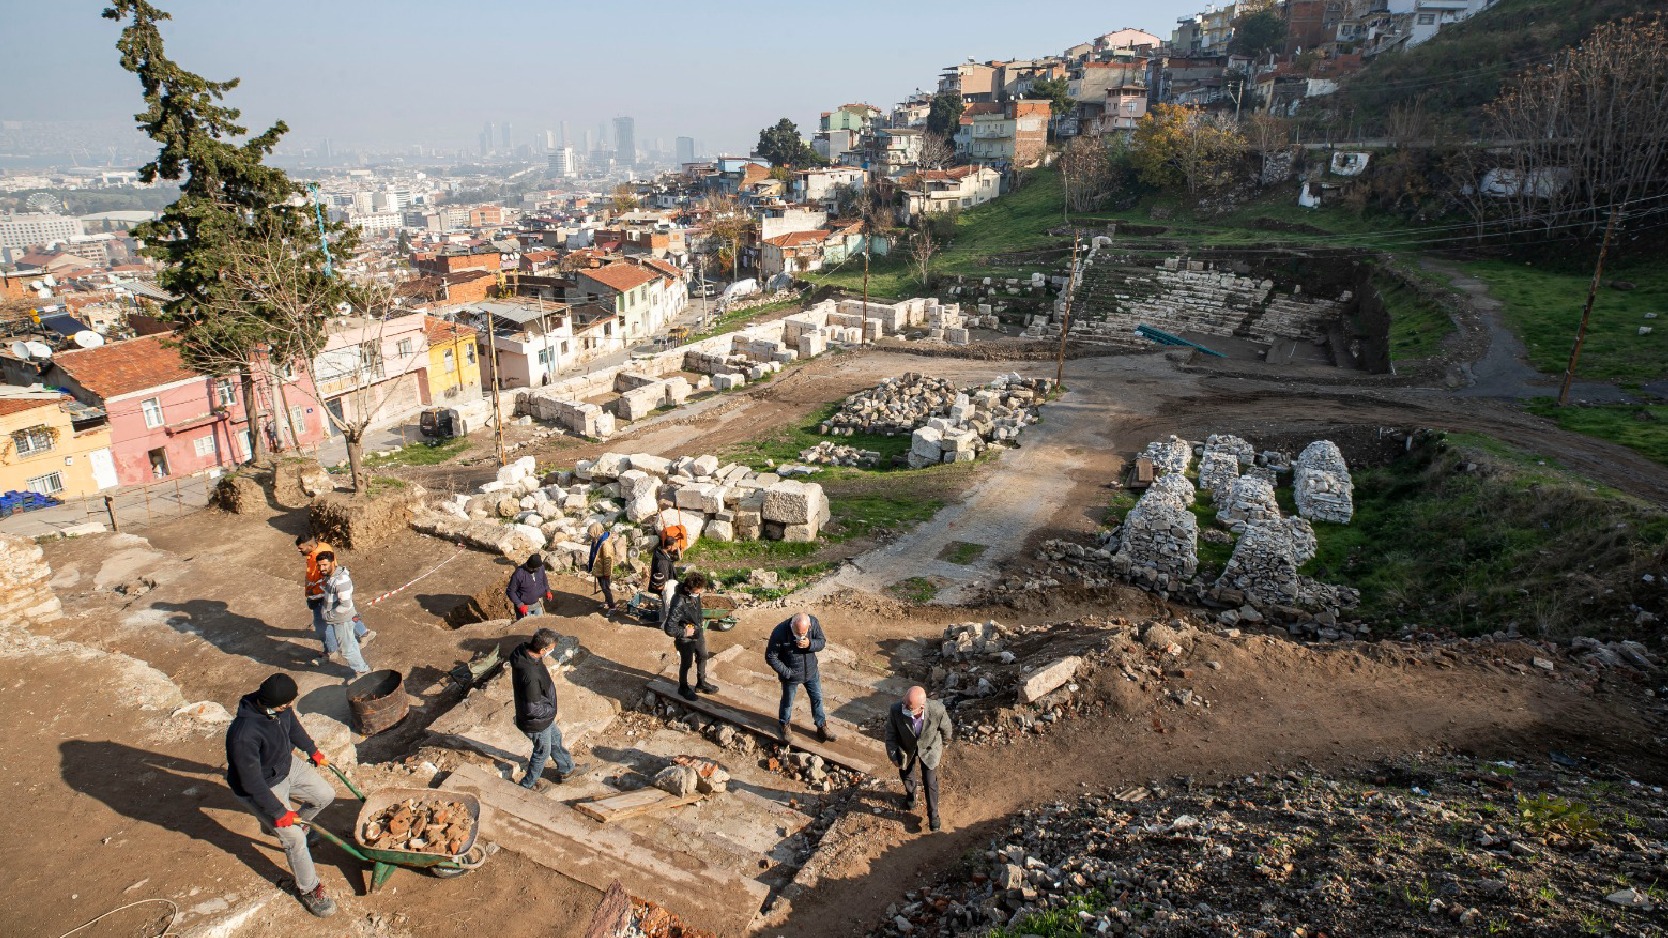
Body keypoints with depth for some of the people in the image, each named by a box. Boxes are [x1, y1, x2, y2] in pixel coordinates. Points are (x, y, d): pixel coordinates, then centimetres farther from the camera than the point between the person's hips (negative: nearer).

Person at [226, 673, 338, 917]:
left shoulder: (281, 709, -19)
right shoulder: (244, 735, -41)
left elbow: (293, 725, 6)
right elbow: (252, 783, -30)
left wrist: (313, 751, 22)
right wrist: (278, 812, -21)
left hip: (287, 767, 7)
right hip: (262, 789, -7)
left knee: (325, 795, 14)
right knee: (294, 839, -5)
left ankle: (291, 823, 40)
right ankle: (308, 889, 16)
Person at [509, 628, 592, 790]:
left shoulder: (524, 649, -15)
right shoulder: (531, 675, -42)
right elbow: (532, 708, -32)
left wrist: (544, 668, -2)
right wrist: (551, 711, -17)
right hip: (536, 723, -9)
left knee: (555, 737, 29)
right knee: (542, 752, 18)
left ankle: (566, 770, 53)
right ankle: (528, 785, 43)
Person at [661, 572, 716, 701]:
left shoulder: (695, 594, -14)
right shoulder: (678, 604, -38)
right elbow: (669, 629, -35)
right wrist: (684, 632, -24)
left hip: (698, 633, 7)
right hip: (685, 639, -7)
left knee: (702, 657, 24)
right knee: (686, 663, 13)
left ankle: (701, 683, 46)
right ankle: (683, 688, 38)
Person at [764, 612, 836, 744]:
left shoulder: (814, 623, -24)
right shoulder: (780, 632, -33)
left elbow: (821, 642, -9)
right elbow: (770, 657, -21)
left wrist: (810, 644, -31)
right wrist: (787, 673, -21)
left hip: (811, 671, 3)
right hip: (791, 675, -3)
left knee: (817, 698, 18)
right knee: (787, 701, 20)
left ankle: (822, 727, 41)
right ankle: (785, 726, 48)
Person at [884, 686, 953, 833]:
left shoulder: (937, 711, -40)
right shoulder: (896, 710, -40)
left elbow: (946, 728, -14)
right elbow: (891, 733, -18)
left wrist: (945, 743, 5)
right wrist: (893, 755, -21)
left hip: (929, 748, -1)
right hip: (906, 748, 1)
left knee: (930, 782, 10)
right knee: (906, 775, 24)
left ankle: (933, 815, 36)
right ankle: (910, 796, 58)